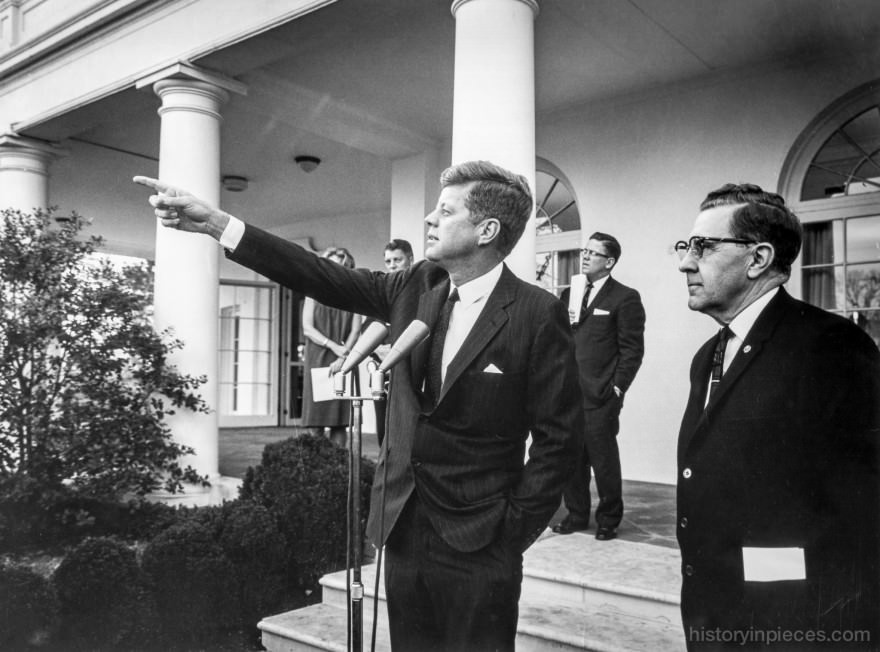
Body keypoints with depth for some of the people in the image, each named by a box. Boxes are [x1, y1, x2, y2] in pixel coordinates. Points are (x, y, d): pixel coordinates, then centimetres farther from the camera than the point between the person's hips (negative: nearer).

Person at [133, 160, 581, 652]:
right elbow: (324, 277, -1)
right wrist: (214, 222, -5)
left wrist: (513, 533, -9)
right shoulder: (418, 286, 3)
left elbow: (556, 437, -10)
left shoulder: (538, 314, -13)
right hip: (403, 525, 5)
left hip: (477, 546, -5)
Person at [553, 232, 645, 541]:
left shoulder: (625, 298, -2)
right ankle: (576, 514, 25)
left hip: (600, 398, -5)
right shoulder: (568, 294, 16)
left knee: (604, 460, 3)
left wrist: (617, 389, -10)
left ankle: (608, 519, 20)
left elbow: (632, 349, -6)